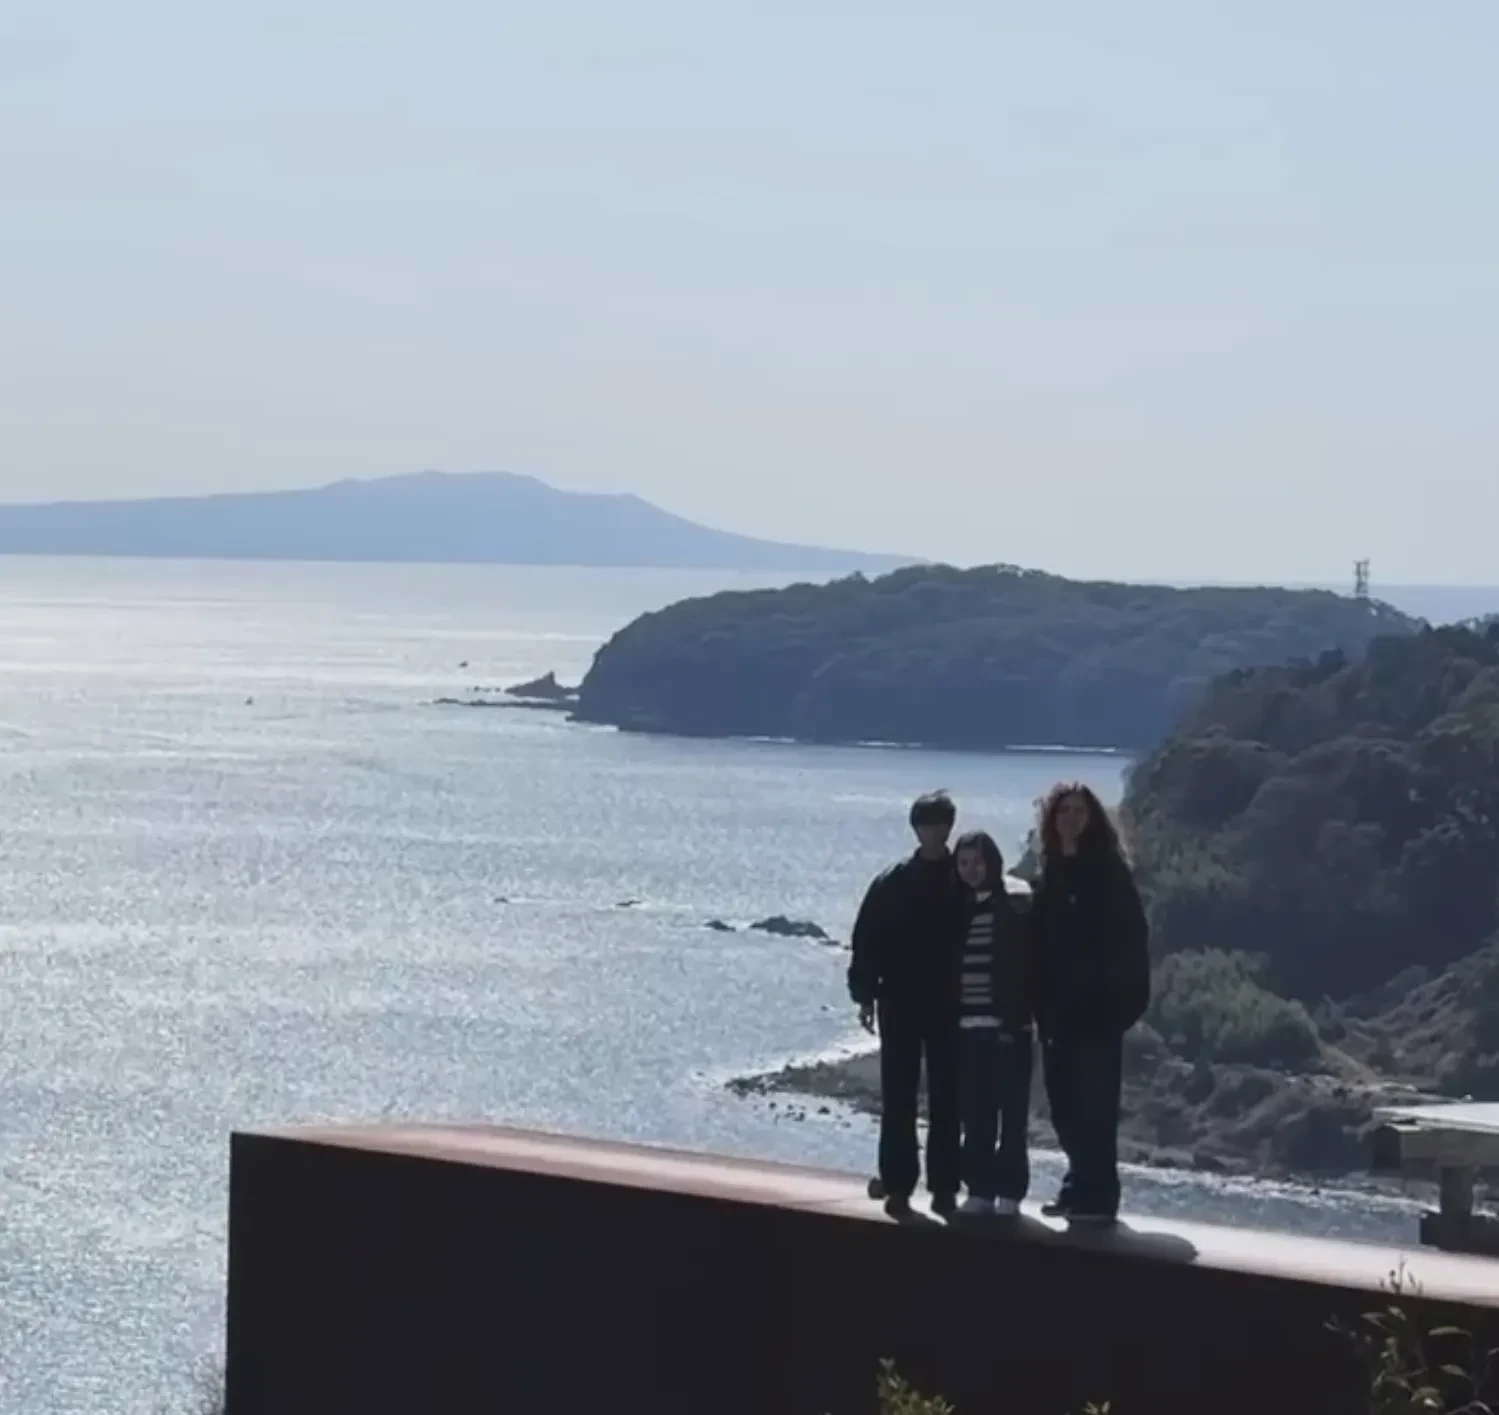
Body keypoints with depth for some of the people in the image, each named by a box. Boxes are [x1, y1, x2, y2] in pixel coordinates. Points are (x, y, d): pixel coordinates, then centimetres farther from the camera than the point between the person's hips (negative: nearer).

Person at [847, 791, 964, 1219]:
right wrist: (865, 994, -5)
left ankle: (944, 1187, 9)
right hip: (900, 1006, 0)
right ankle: (898, 1184, 6)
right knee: (898, 1100, 2)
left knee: (947, 1102, 4)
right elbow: (867, 940, 1)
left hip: (949, 1007, 0)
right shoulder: (892, 883, 1)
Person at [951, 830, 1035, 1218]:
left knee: (1011, 1116, 0)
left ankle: (1009, 1191, 3)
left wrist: (1022, 1018, -14)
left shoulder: (1015, 909, -3)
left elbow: (1028, 966, -7)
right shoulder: (957, 911, 10)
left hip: (1007, 1027, -4)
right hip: (967, 1029, 4)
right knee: (976, 1117, 6)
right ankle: (980, 1189, 11)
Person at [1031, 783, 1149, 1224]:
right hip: (1059, 1005, 7)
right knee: (1066, 1104, 9)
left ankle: (1095, 1196, -6)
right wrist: (1040, 1000, 5)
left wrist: (1123, 996, -16)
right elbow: (1041, 938, 11)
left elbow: (1129, 936, -10)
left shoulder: (1107, 870, -6)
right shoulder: (1053, 871, 12)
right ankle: (1082, 1188, 19)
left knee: (1092, 1102, -7)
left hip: (1097, 1005, -7)